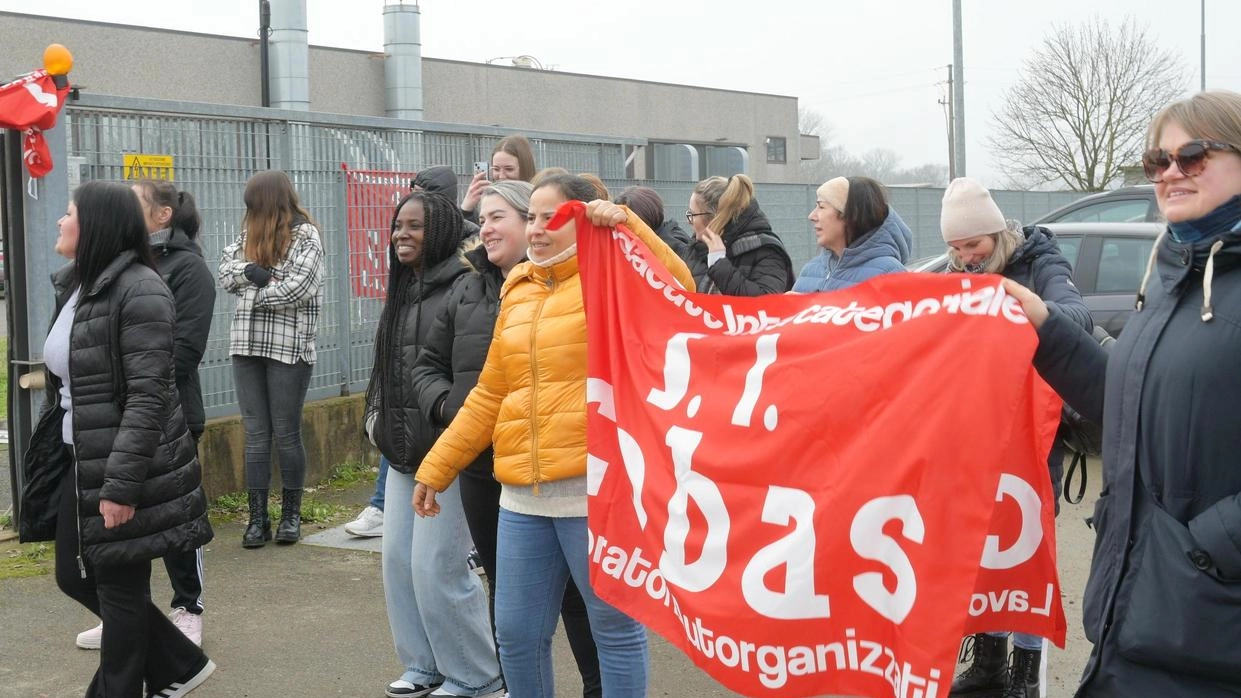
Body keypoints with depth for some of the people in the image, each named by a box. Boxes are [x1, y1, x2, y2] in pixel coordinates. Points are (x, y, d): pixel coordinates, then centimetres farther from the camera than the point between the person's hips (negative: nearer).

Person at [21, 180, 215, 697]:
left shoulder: (140, 291, -17)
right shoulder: (74, 286, 11)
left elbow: (147, 398, -22)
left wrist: (121, 485, -24)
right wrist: (52, 457, 18)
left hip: (124, 468, -10)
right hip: (78, 462, 10)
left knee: (120, 586, 3)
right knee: (75, 576, 15)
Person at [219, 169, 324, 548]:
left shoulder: (304, 236, -7)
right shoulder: (252, 233, 11)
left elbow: (295, 289, -18)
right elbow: (225, 268, 9)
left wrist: (253, 293, -5)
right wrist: (249, 271, -11)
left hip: (289, 347, -5)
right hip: (247, 345, 6)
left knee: (286, 433, 4)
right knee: (255, 433, 7)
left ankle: (291, 514, 18)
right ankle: (258, 517, 12)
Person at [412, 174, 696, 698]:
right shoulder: (517, 292, 15)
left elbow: (677, 291, -23)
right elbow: (490, 395, 19)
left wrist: (626, 223, -26)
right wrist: (435, 467, 19)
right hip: (522, 494, 6)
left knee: (615, 626, 5)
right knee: (516, 633, 11)